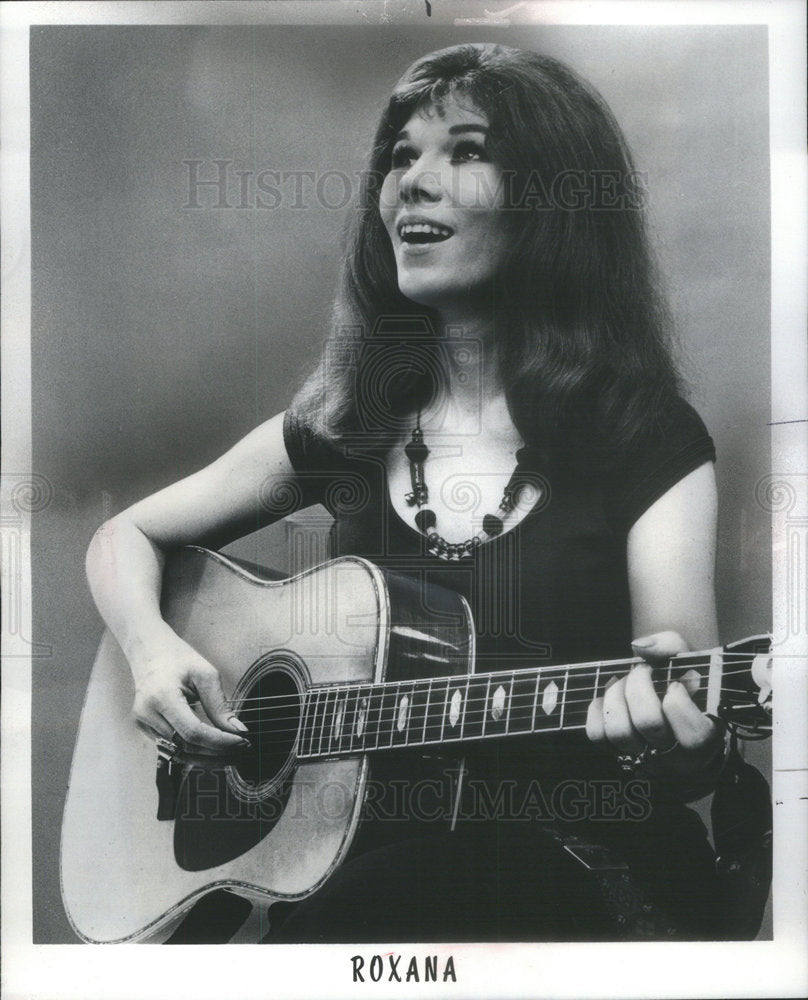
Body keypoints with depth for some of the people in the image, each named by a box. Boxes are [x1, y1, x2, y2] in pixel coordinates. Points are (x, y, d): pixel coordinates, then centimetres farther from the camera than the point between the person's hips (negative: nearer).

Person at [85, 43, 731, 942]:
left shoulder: (649, 444, -4)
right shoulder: (338, 427, 6)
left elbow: (697, 747, -10)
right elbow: (126, 536, 16)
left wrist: (678, 733, -34)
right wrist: (151, 647, -6)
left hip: (575, 864, -2)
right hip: (359, 858, 2)